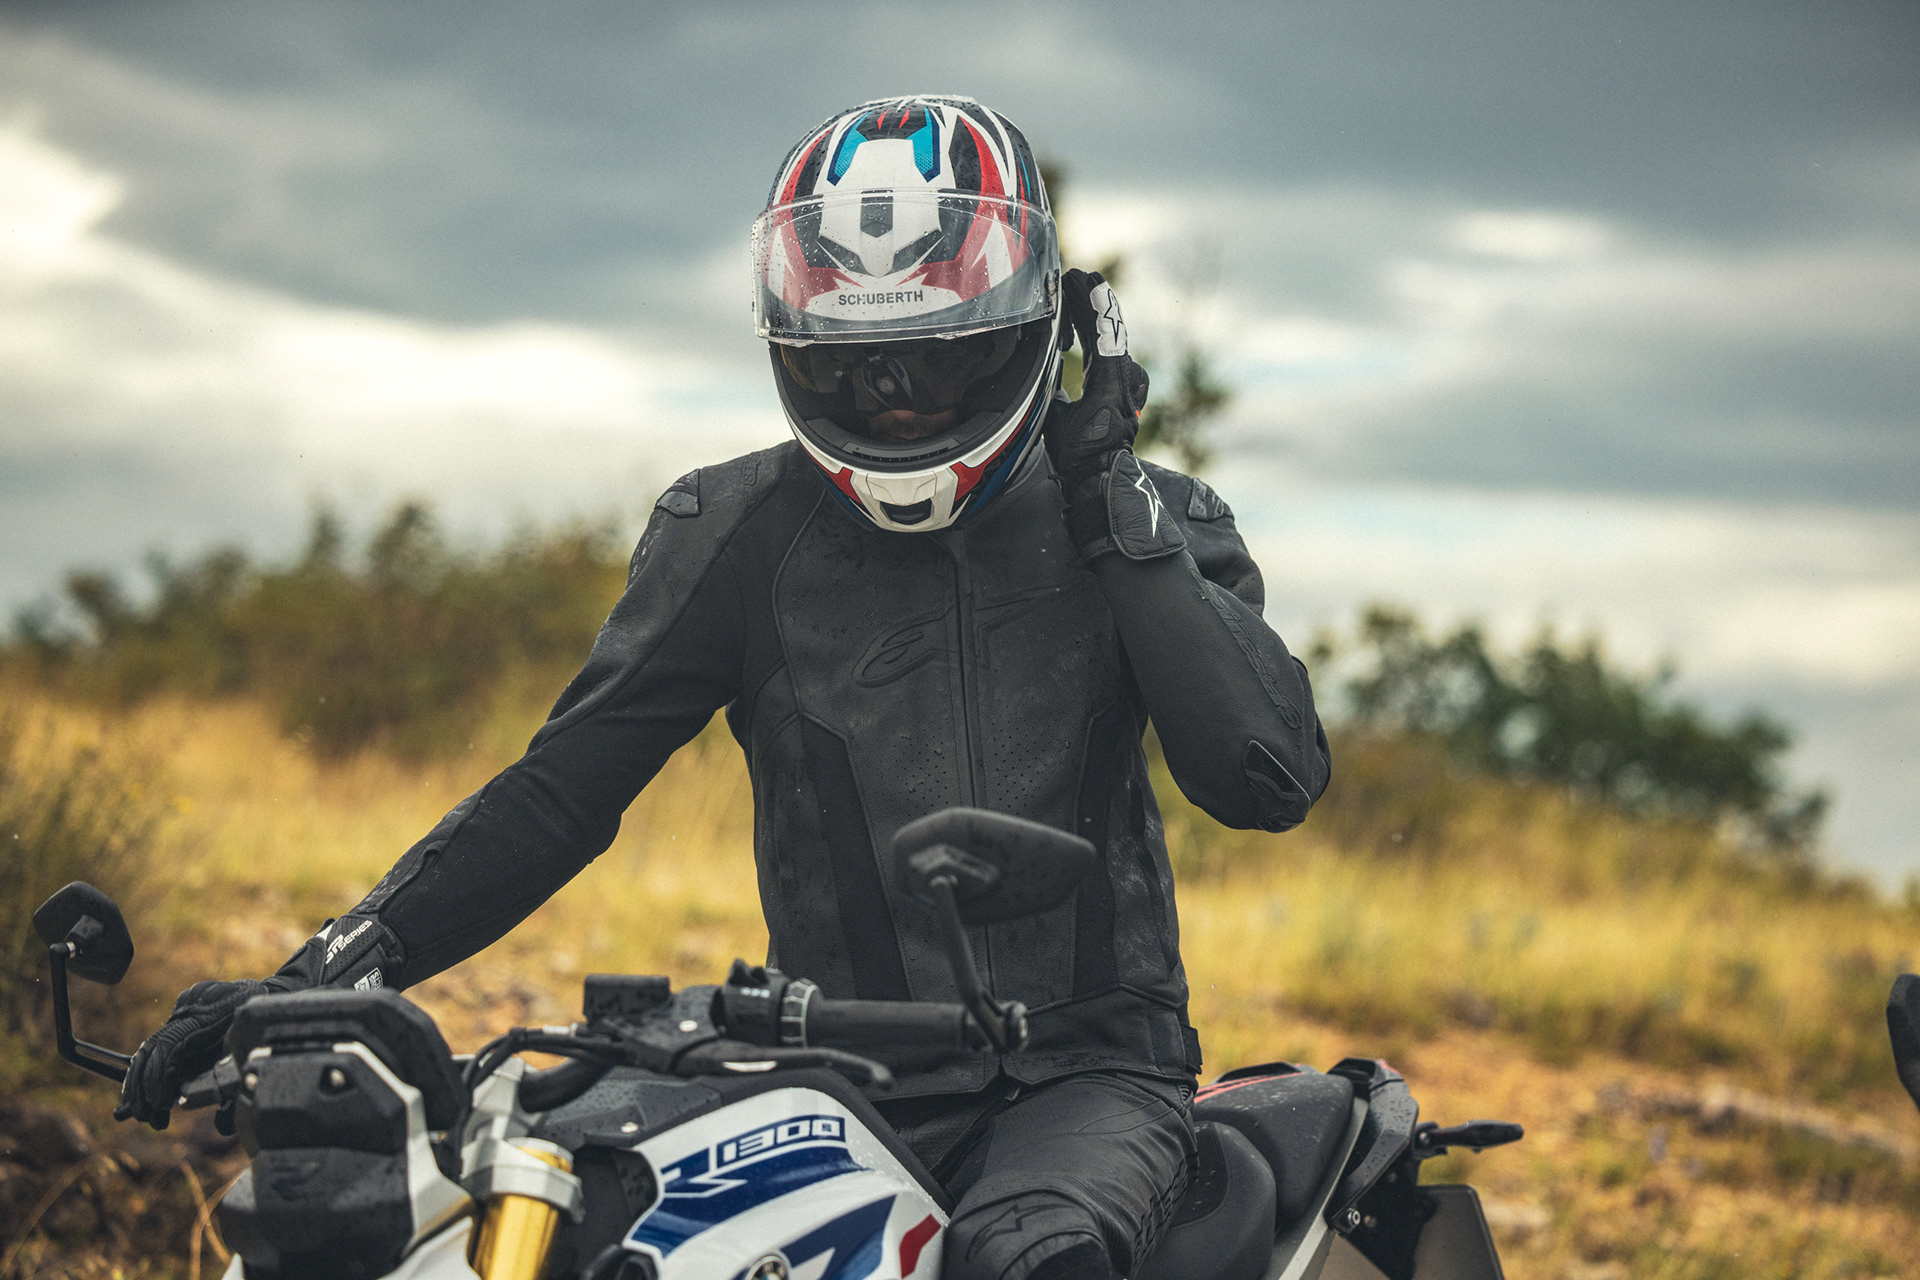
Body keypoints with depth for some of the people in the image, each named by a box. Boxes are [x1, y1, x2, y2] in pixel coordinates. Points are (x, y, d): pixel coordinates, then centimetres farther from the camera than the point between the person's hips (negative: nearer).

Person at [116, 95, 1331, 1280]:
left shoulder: (1143, 519, 4)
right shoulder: (738, 534, 5)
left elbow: (1273, 777, -9)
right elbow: (561, 786, 5)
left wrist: (1117, 515, -11)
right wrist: (325, 973, -6)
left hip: (1088, 1064, -2)